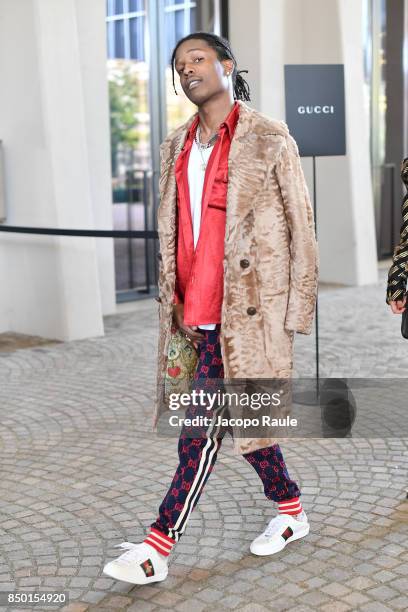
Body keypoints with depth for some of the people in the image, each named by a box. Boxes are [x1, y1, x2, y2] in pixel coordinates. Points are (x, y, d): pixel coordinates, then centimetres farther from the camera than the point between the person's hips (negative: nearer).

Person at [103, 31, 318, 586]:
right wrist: (173, 301, 8)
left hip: (244, 312, -7)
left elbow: (301, 230, -4)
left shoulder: (270, 140, -5)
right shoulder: (176, 148, 13)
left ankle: (158, 546, 4)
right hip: (196, 315, 7)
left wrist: (297, 310, -7)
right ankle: (291, 512, 36)